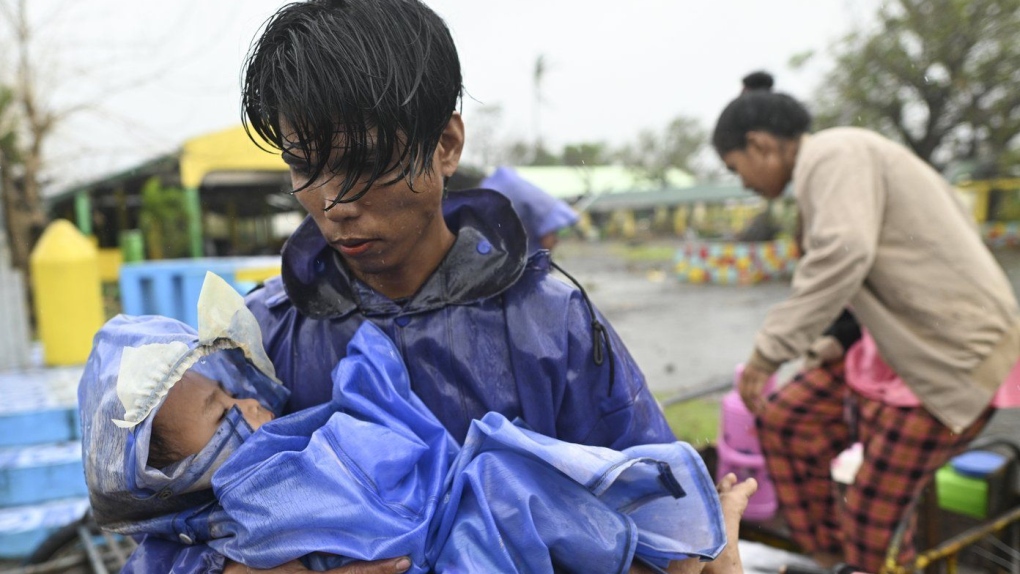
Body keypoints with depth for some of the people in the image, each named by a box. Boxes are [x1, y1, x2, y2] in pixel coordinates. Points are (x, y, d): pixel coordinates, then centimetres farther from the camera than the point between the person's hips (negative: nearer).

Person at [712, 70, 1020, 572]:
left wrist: (768, 352, -32)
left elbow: (844, 254, -33)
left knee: (872, 521, -2)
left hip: (953, 356, -10)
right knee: (783, 418, 9)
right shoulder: (844, 156, 14)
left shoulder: (833, 154, -16)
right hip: (905, 342, 10)